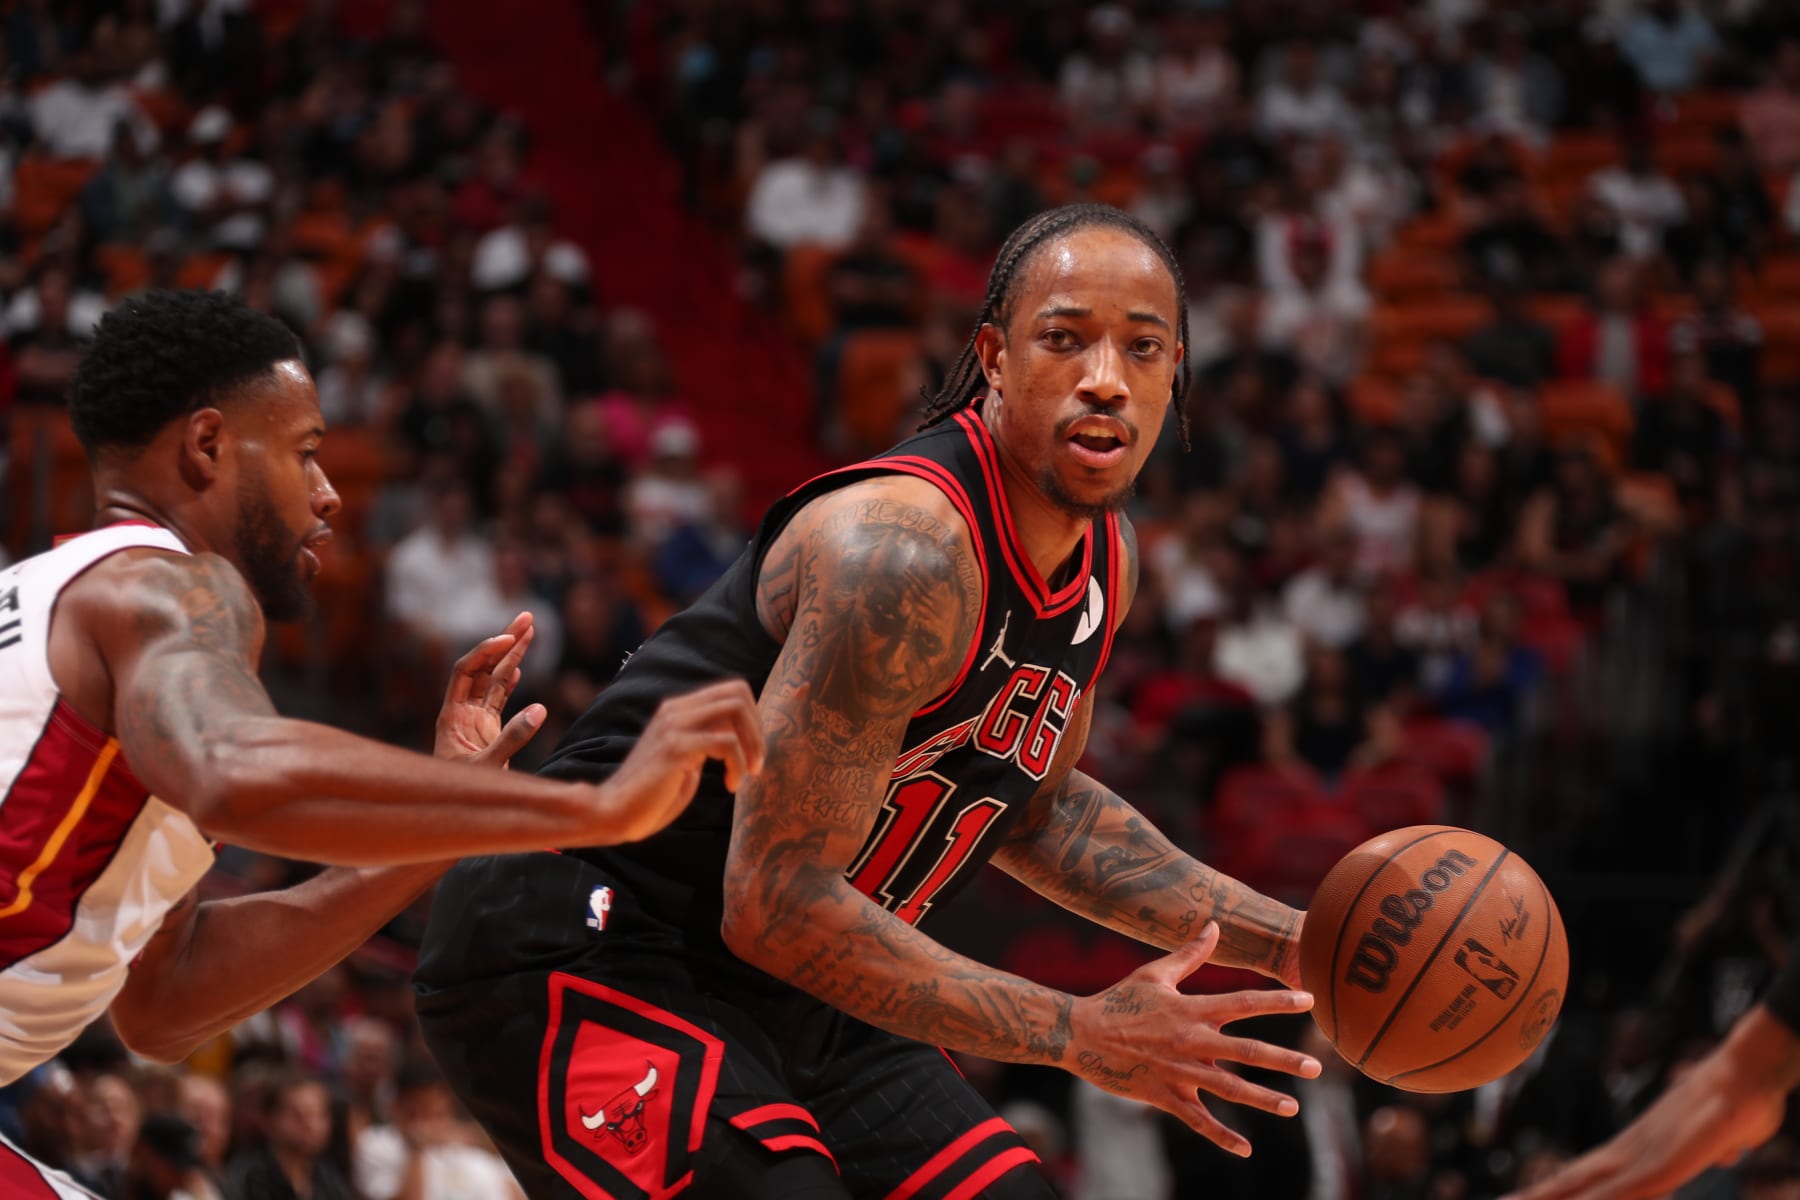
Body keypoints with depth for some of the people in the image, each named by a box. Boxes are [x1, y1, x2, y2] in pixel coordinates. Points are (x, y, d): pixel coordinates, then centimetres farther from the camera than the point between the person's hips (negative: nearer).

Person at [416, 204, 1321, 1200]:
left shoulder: (1104, 561, 4)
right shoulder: (903, 548, -26)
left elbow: (1031, 811, 22)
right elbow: (775, 901, -28)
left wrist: (1281, 942, 12)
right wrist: (1079, 1035, -24)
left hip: (780, 1000, 10)